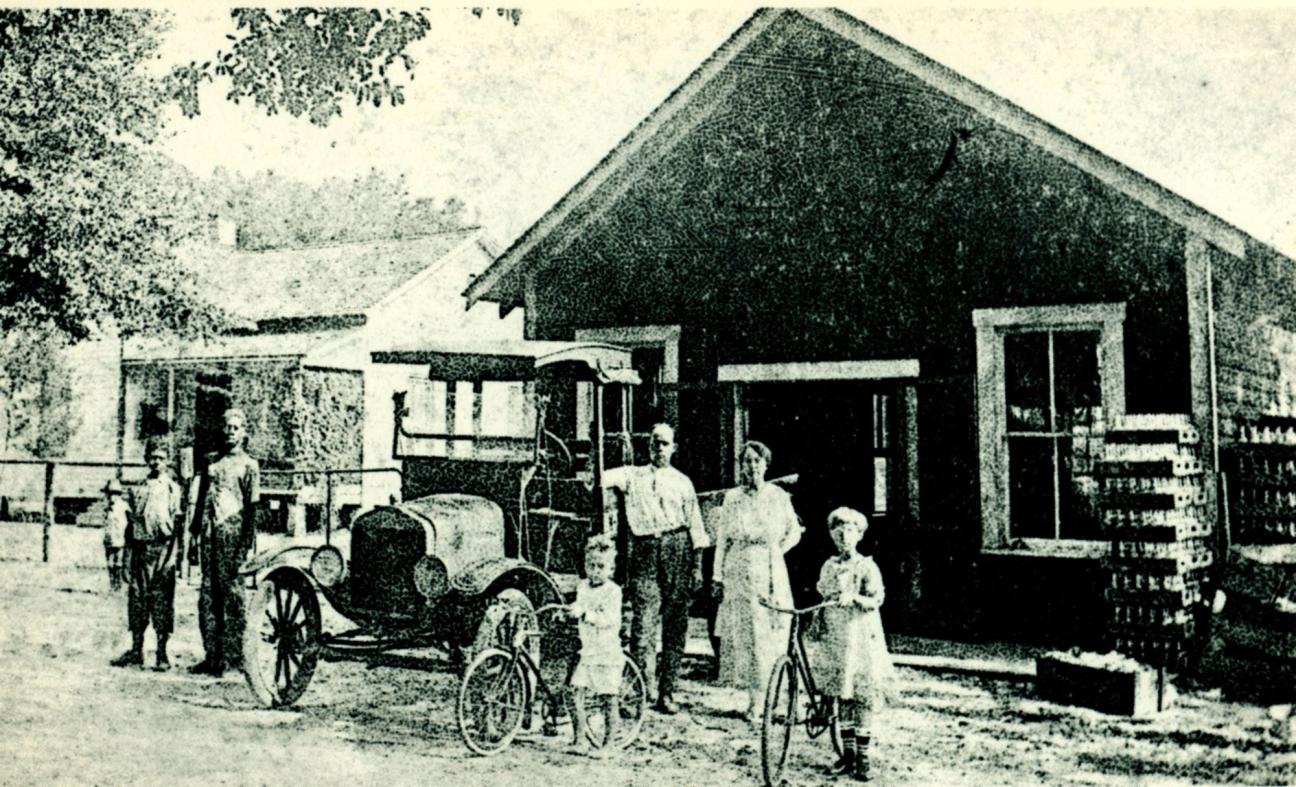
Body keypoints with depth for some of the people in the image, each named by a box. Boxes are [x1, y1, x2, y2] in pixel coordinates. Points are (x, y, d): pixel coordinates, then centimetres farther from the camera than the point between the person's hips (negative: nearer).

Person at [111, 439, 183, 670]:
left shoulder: (173, 488, 1)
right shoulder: (138, 489, 14)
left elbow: (178, 525, -3)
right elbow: (131, 523, 15)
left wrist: (173, 556, -11)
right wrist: (128, 557, 11)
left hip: (162, 549, -4)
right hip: (139, 548, 4)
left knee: (161, 600, -3)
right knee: (136, 598, 6)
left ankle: (162, 653, 2)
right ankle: (136, 651, 13)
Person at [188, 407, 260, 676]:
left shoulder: (248, 465, 2)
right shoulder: (211, 460, 17)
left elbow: (252, 508, -4)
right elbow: (201, 499, 20)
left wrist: (247, 546, -11)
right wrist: (194, 535, 14)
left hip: (232, 533, -5)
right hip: (209, 533, 5)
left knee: (231, 595, -4)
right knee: (207, 596, 5)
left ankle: (230, 656, 0)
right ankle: (211, 656, 10)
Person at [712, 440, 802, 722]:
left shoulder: (779, 496, 3)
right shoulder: (732, 498, 4)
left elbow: (795, 532, 14)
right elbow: (722, 540, 6)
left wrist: (777, 550, 0)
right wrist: (718, 576, 4)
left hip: (771, 574, 0)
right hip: (740, 574, 0)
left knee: (773, 635, -2)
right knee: (743, 634, -1)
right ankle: (754, 698, 6)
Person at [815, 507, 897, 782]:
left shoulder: (867, 566, -6)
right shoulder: (829, 566, 8)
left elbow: (876, 600, -12)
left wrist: (853, 597, -29)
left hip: (862, 636, -4)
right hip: (836, 636, 4)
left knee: (863, 696, -3)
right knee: (842, 695, 9)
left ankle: (862, 757, 4)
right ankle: (847, 752, 19)